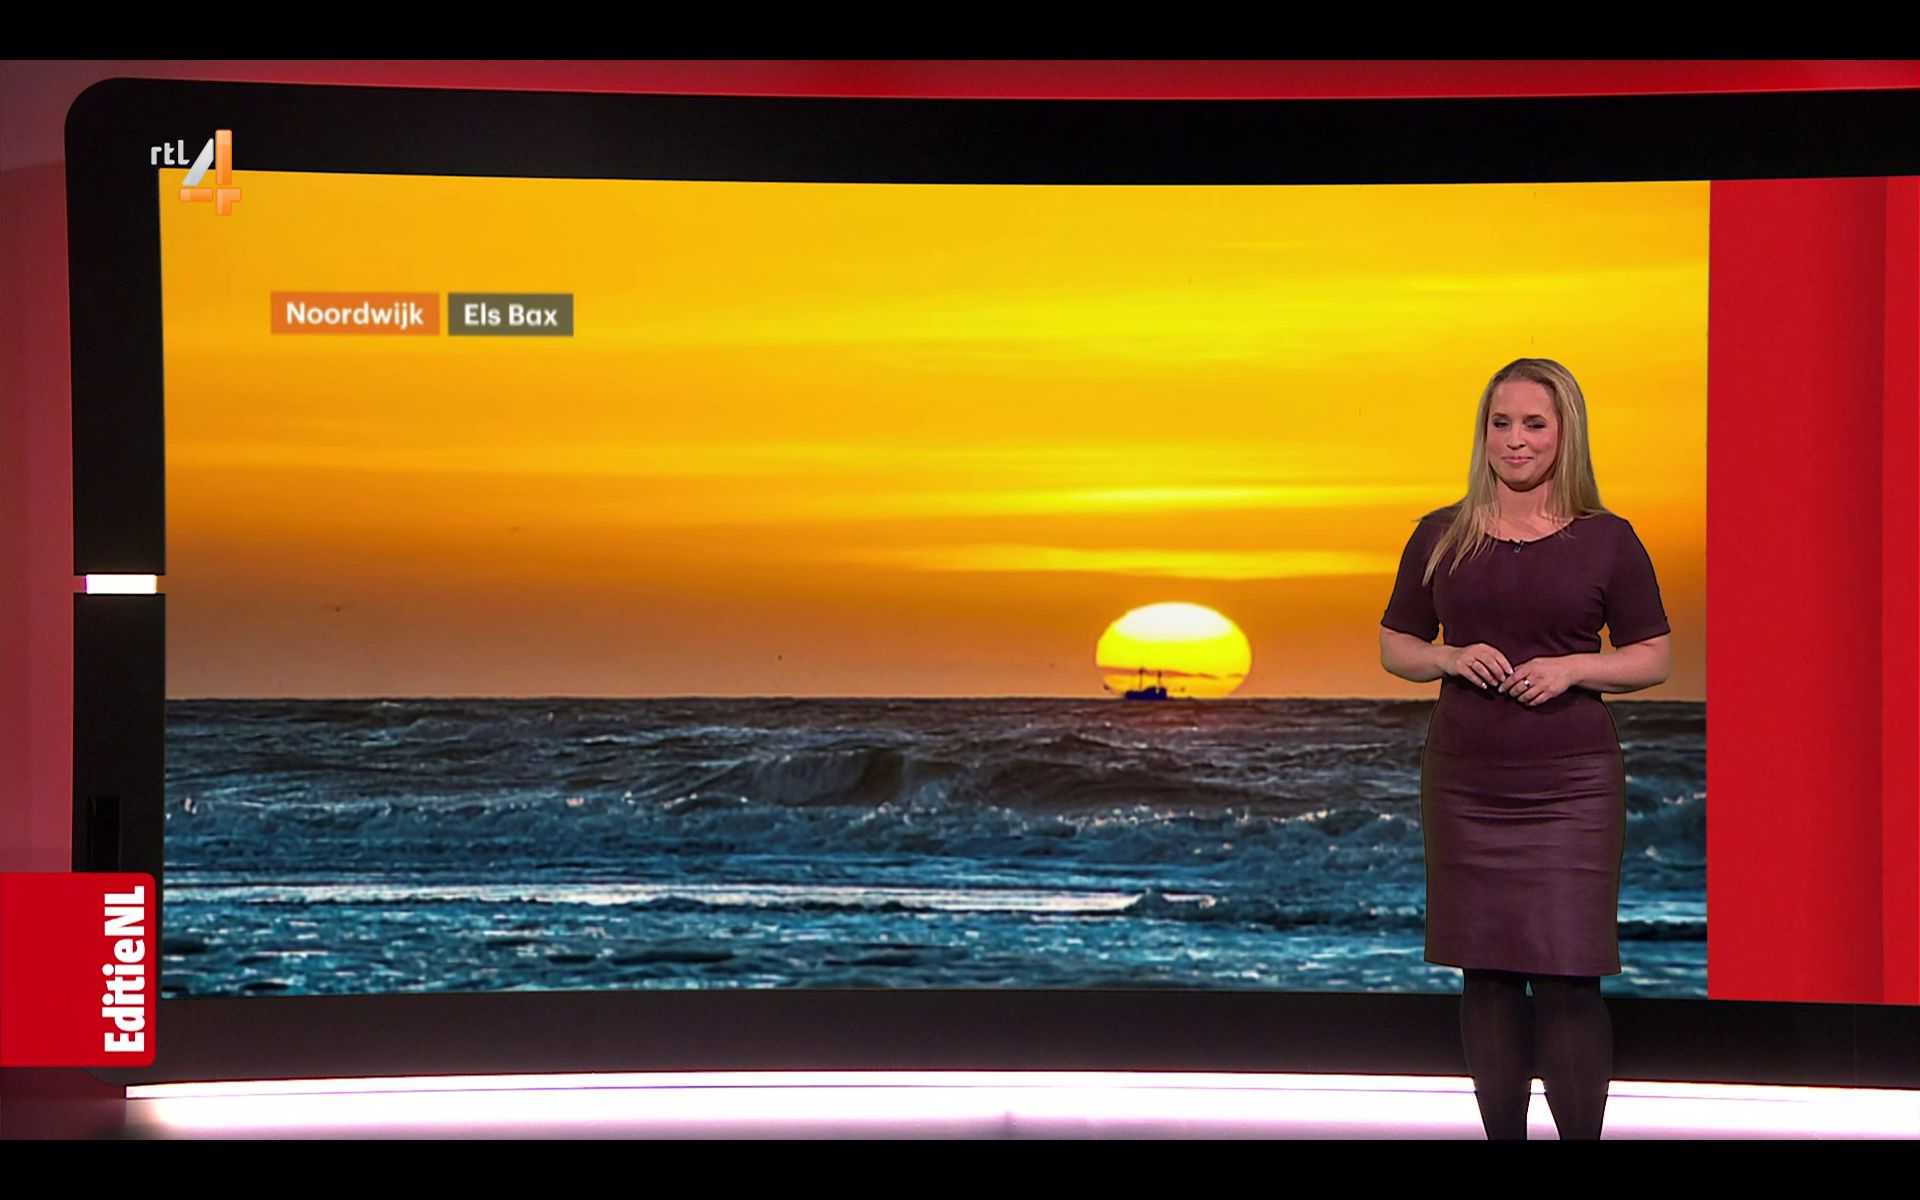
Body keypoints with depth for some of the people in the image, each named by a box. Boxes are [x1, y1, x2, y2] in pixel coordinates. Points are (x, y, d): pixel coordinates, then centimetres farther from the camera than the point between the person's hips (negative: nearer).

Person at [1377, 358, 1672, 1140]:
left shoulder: (1607, 541, 2)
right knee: (1485, 974, 5)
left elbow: (1654, 658, 5)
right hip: (1464, 783, 2)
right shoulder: (1440, 537, 7)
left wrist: (1571, 668, -12)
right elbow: (1395, 646, 13)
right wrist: (1450, 659, -8)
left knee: (1568, 977, -5)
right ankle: (1501, 1133, 15)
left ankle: (1581, 1133, 4)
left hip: (1573, 785, -2)